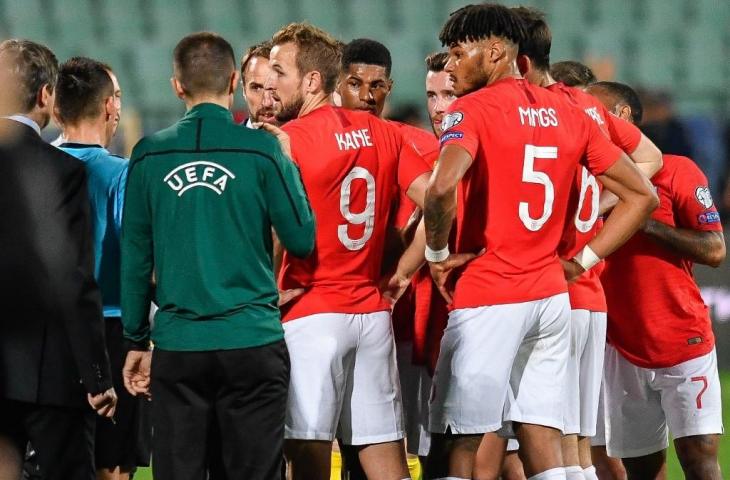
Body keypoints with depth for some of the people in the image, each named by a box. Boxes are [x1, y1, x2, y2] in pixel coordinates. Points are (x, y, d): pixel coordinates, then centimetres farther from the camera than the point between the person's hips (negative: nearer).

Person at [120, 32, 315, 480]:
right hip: (252, 341, -2)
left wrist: (137, 341, 16)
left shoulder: (149, 156, 3)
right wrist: (287, 165, 12)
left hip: (177, 346, 2)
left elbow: (135, 257, 7)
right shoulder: (262, 149, -5)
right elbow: (303, 240, -1)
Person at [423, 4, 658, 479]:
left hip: (488, 300, -6)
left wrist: (438, 253, -10)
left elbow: (443, 187, -27)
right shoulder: (569, 114, 12)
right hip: (552, 297, 6)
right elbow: (642, 196, 16)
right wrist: (583, 261, 14)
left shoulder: (473, 110, -8)